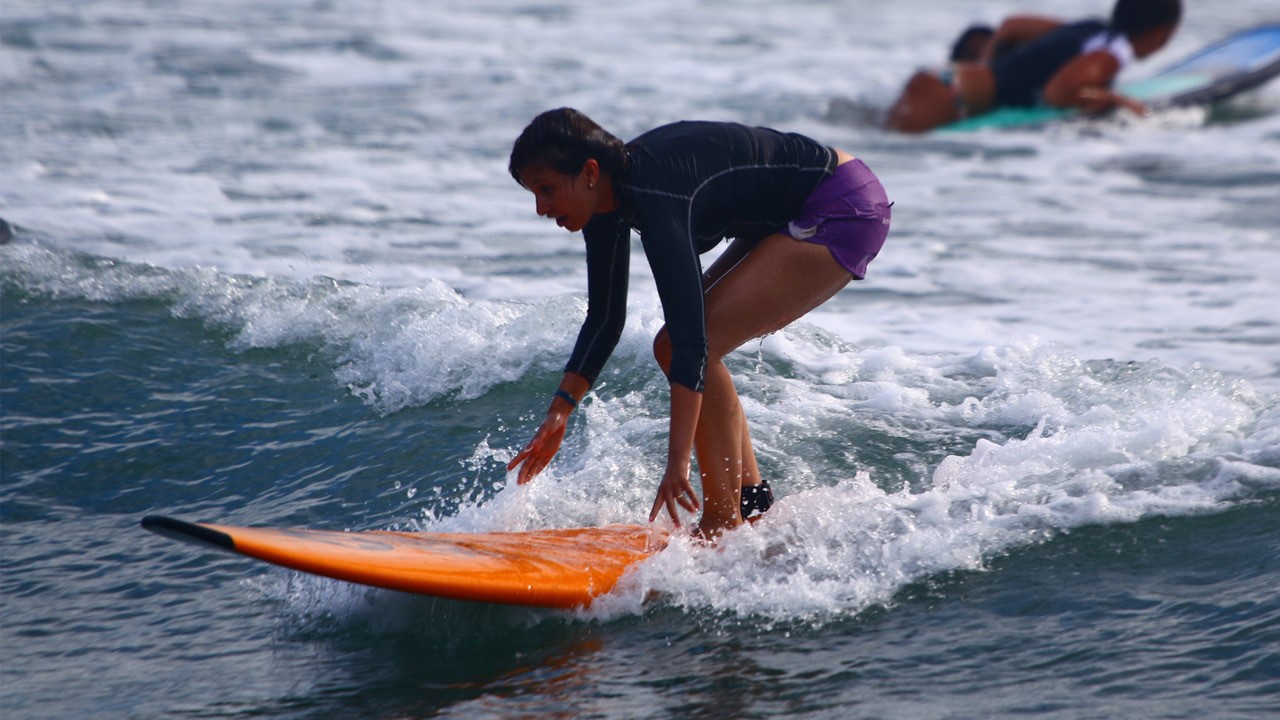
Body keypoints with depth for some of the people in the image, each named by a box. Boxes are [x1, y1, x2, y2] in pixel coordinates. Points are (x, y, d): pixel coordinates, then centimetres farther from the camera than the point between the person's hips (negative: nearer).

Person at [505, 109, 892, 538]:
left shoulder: (653, 193, -29)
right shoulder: (608, 193, -1)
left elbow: (691, 336, -35)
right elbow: (604, 320, 10)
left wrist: (678, 461, -37)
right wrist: (560, 411, 3)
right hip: (789, 222, 10)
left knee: (690, 345, -19)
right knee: (673, 348, 5)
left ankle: (724, 525, -15)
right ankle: (752, 500, 8)